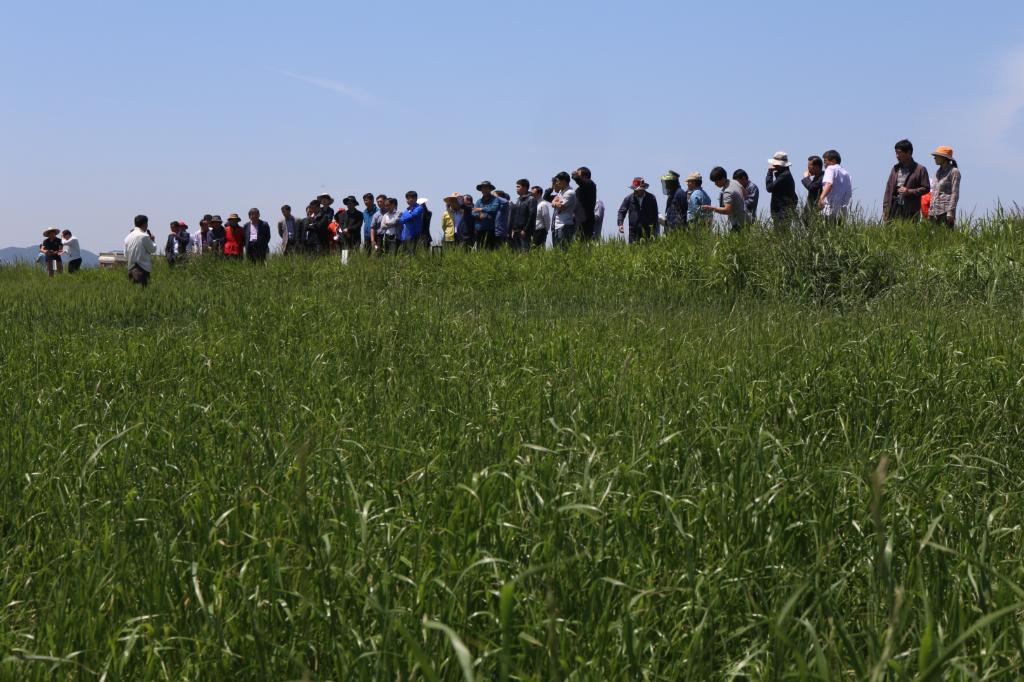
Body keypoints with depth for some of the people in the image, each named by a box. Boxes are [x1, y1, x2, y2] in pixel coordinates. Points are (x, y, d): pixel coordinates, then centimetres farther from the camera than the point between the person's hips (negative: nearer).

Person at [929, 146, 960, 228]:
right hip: (936, 211, 7)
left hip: (946, 209, -7)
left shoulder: (954, 171, -4)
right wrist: (931, 210, 15)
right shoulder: (938, 172, 17)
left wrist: (950, 212, -15)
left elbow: (955, 193, -9)